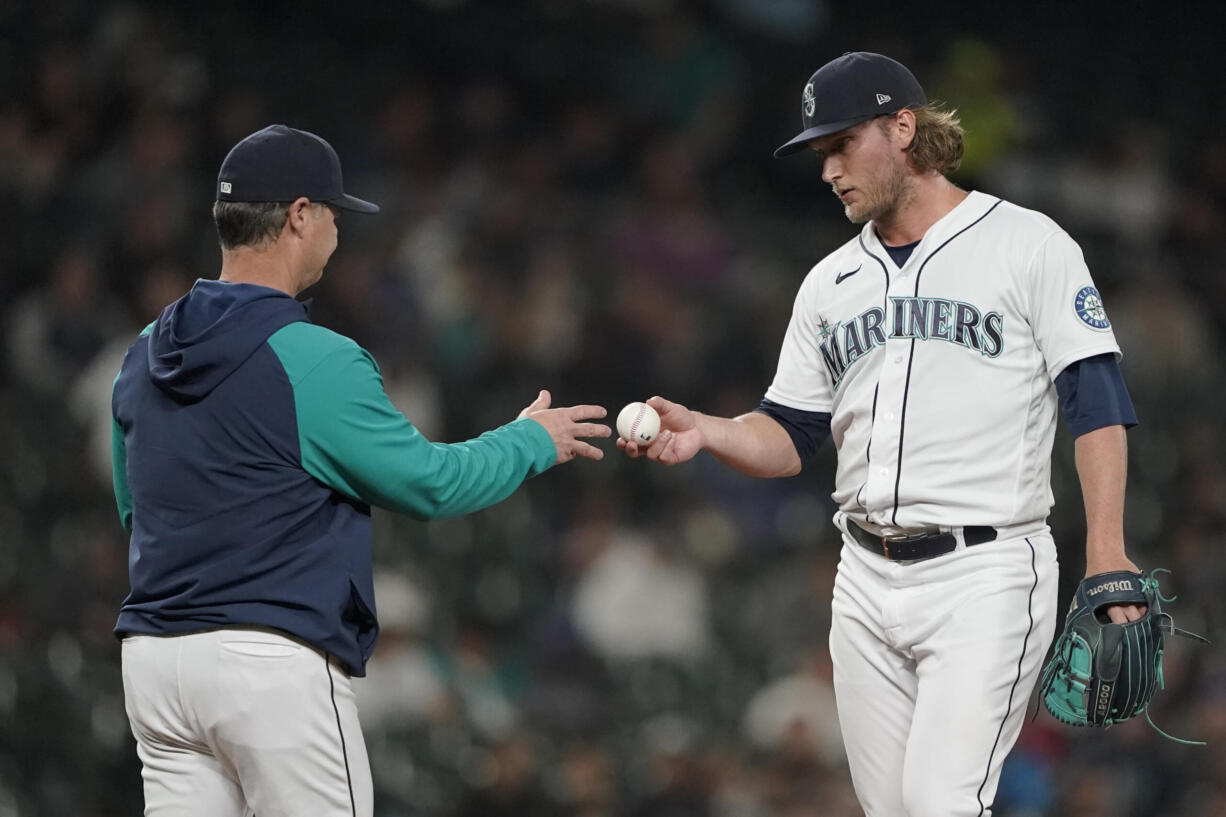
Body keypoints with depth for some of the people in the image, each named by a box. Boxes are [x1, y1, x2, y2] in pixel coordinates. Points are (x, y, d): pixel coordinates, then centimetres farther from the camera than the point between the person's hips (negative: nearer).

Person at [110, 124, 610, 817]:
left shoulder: (144, 357, 10)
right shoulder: (313, 360, -12)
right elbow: (430, 482, -5)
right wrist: (535, 442, 13)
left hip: (154, 656, 7)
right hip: (273, 658, -7)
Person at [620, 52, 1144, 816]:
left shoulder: (1027, 244, -2)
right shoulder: (831, 282, 16)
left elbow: (1096, 401, -7)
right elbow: (791, 437, 17)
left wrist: (1106, 552, -18)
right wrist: (706, 432, -5)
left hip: (985, 573, -6)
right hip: (868, 579, 6)